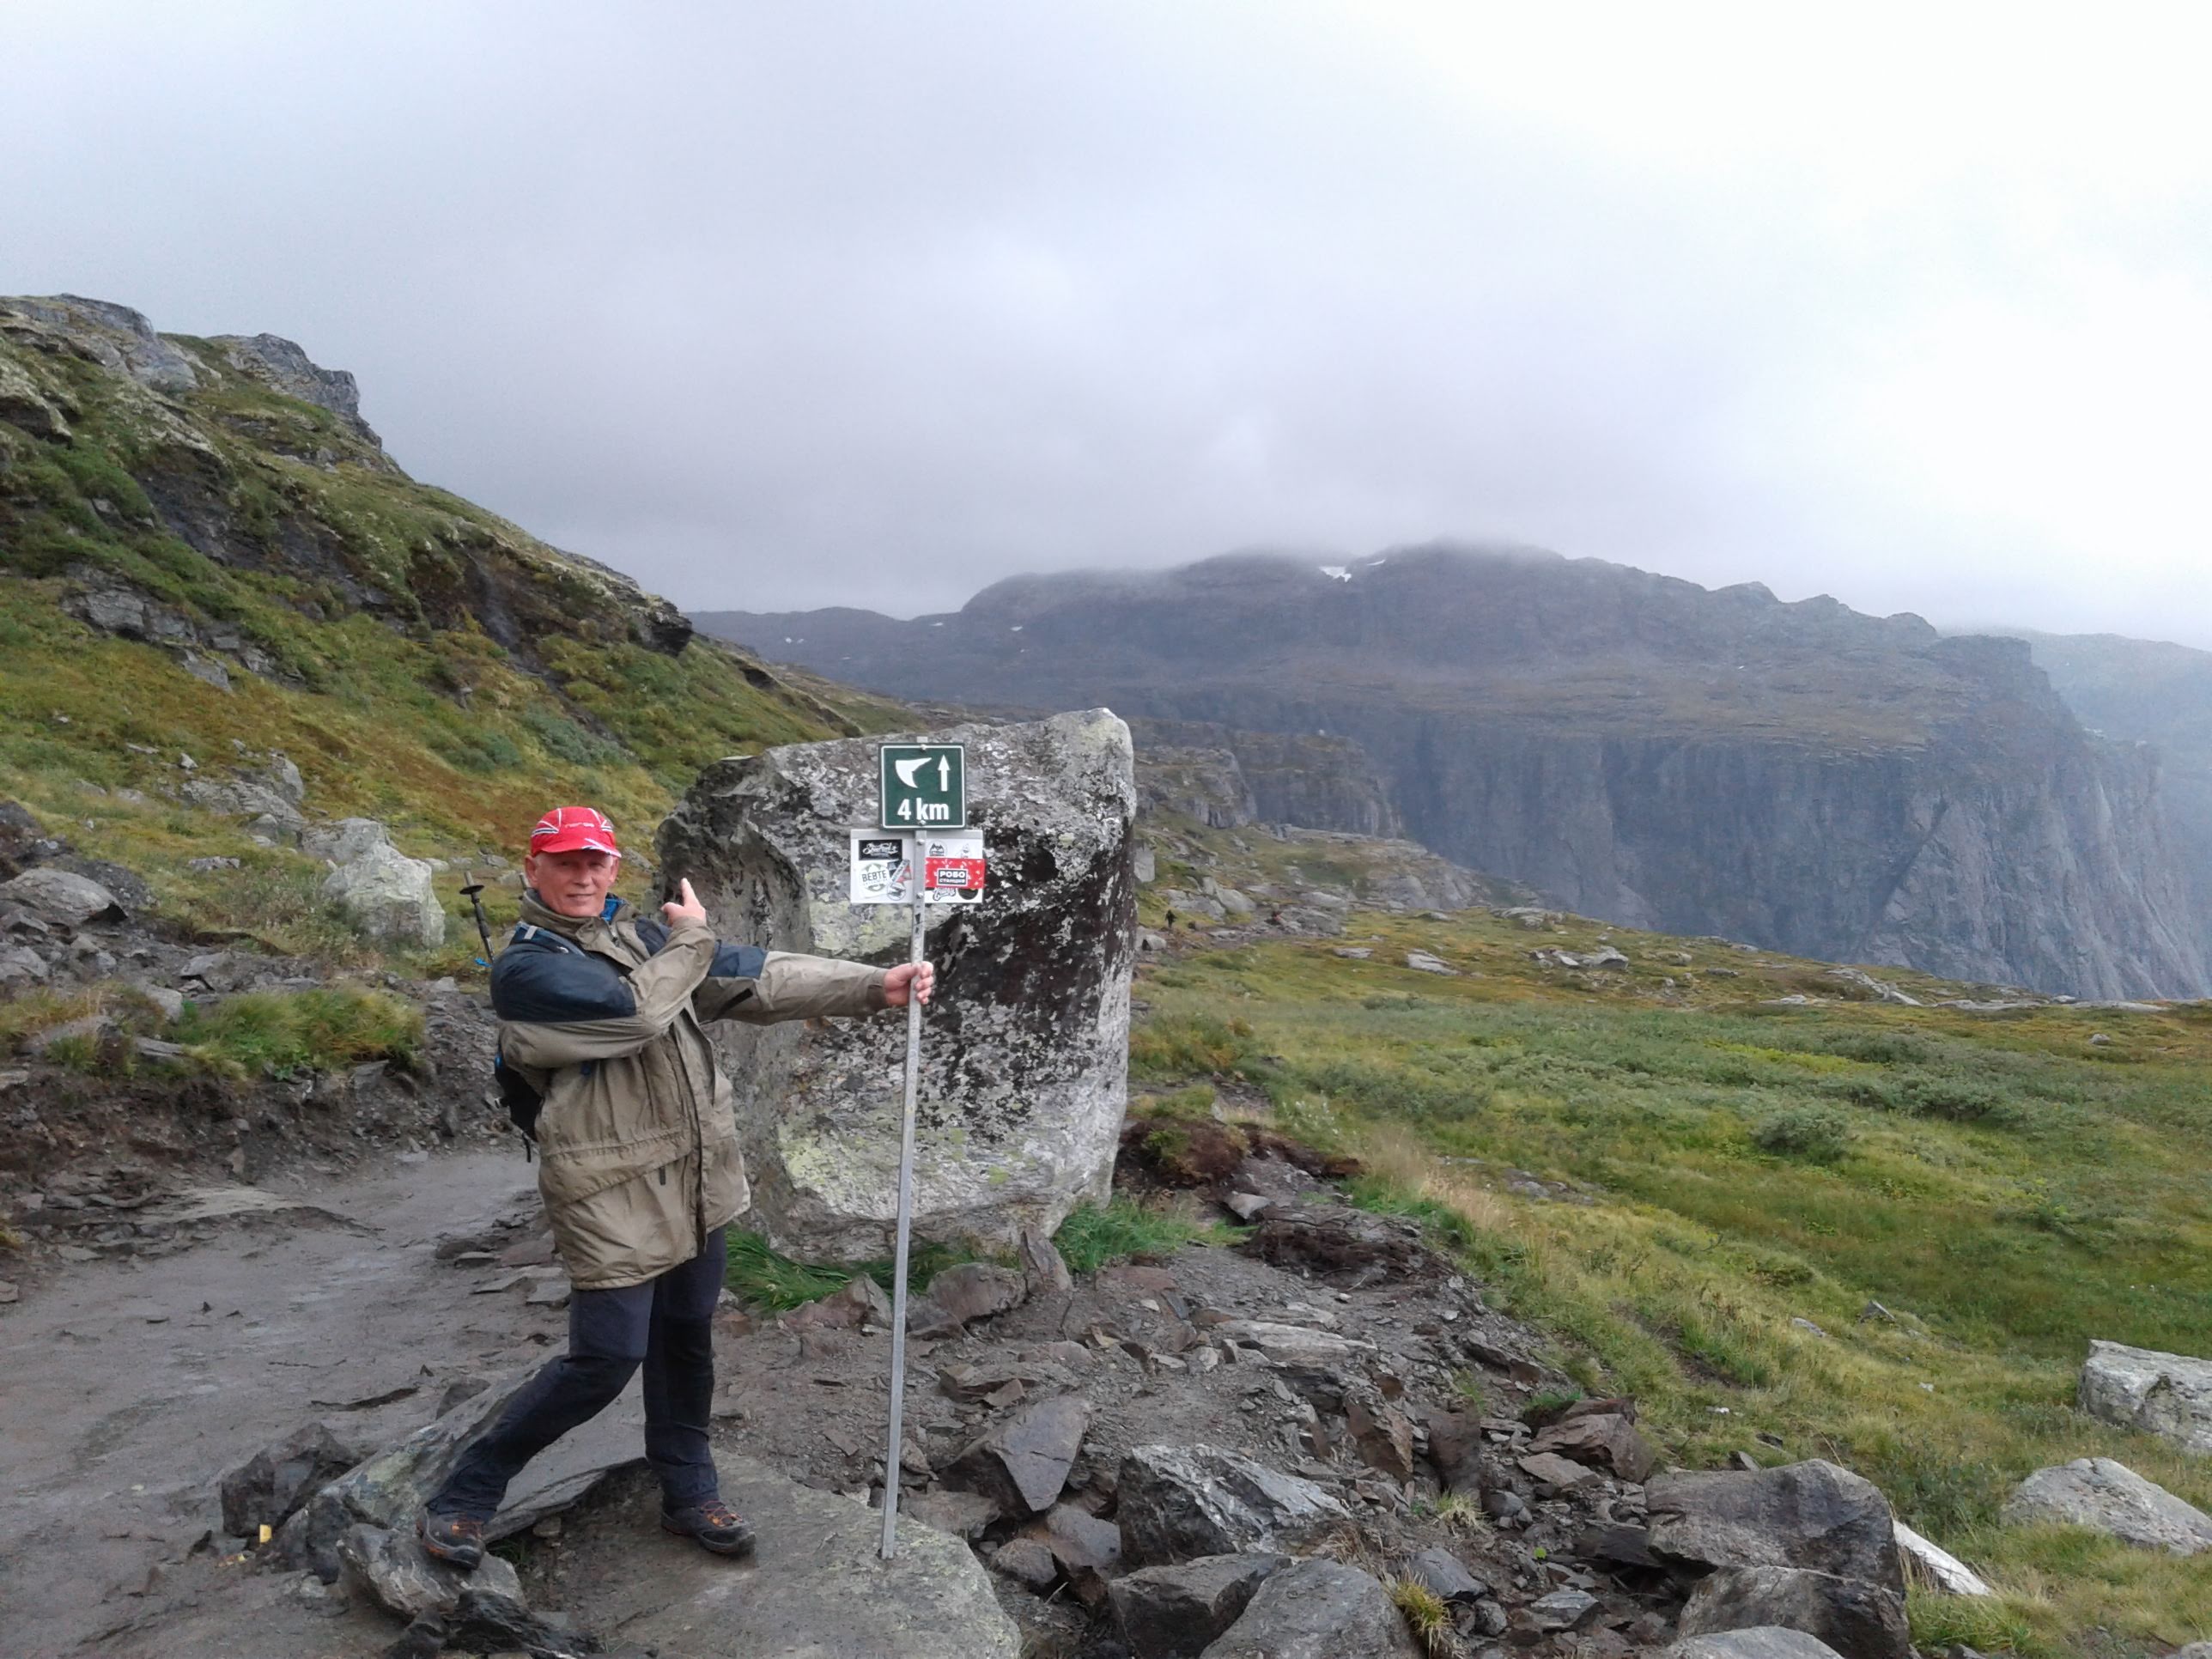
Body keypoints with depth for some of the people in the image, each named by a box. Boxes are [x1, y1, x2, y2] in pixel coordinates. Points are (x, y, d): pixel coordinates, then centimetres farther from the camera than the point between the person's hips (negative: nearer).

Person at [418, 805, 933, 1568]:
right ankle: (463, 1498, 18)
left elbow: (758, 977, 1)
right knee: (606, 1358, -2)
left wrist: (875, 986, -9)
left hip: (696, 1184, 7)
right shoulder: (526, 970, -12)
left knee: (686, 1340, 17)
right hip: (614, 1196, -6)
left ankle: (689, 1493, 34)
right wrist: (691, 937, -9)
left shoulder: (644, 936, 8)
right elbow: (634, 1010, -26)